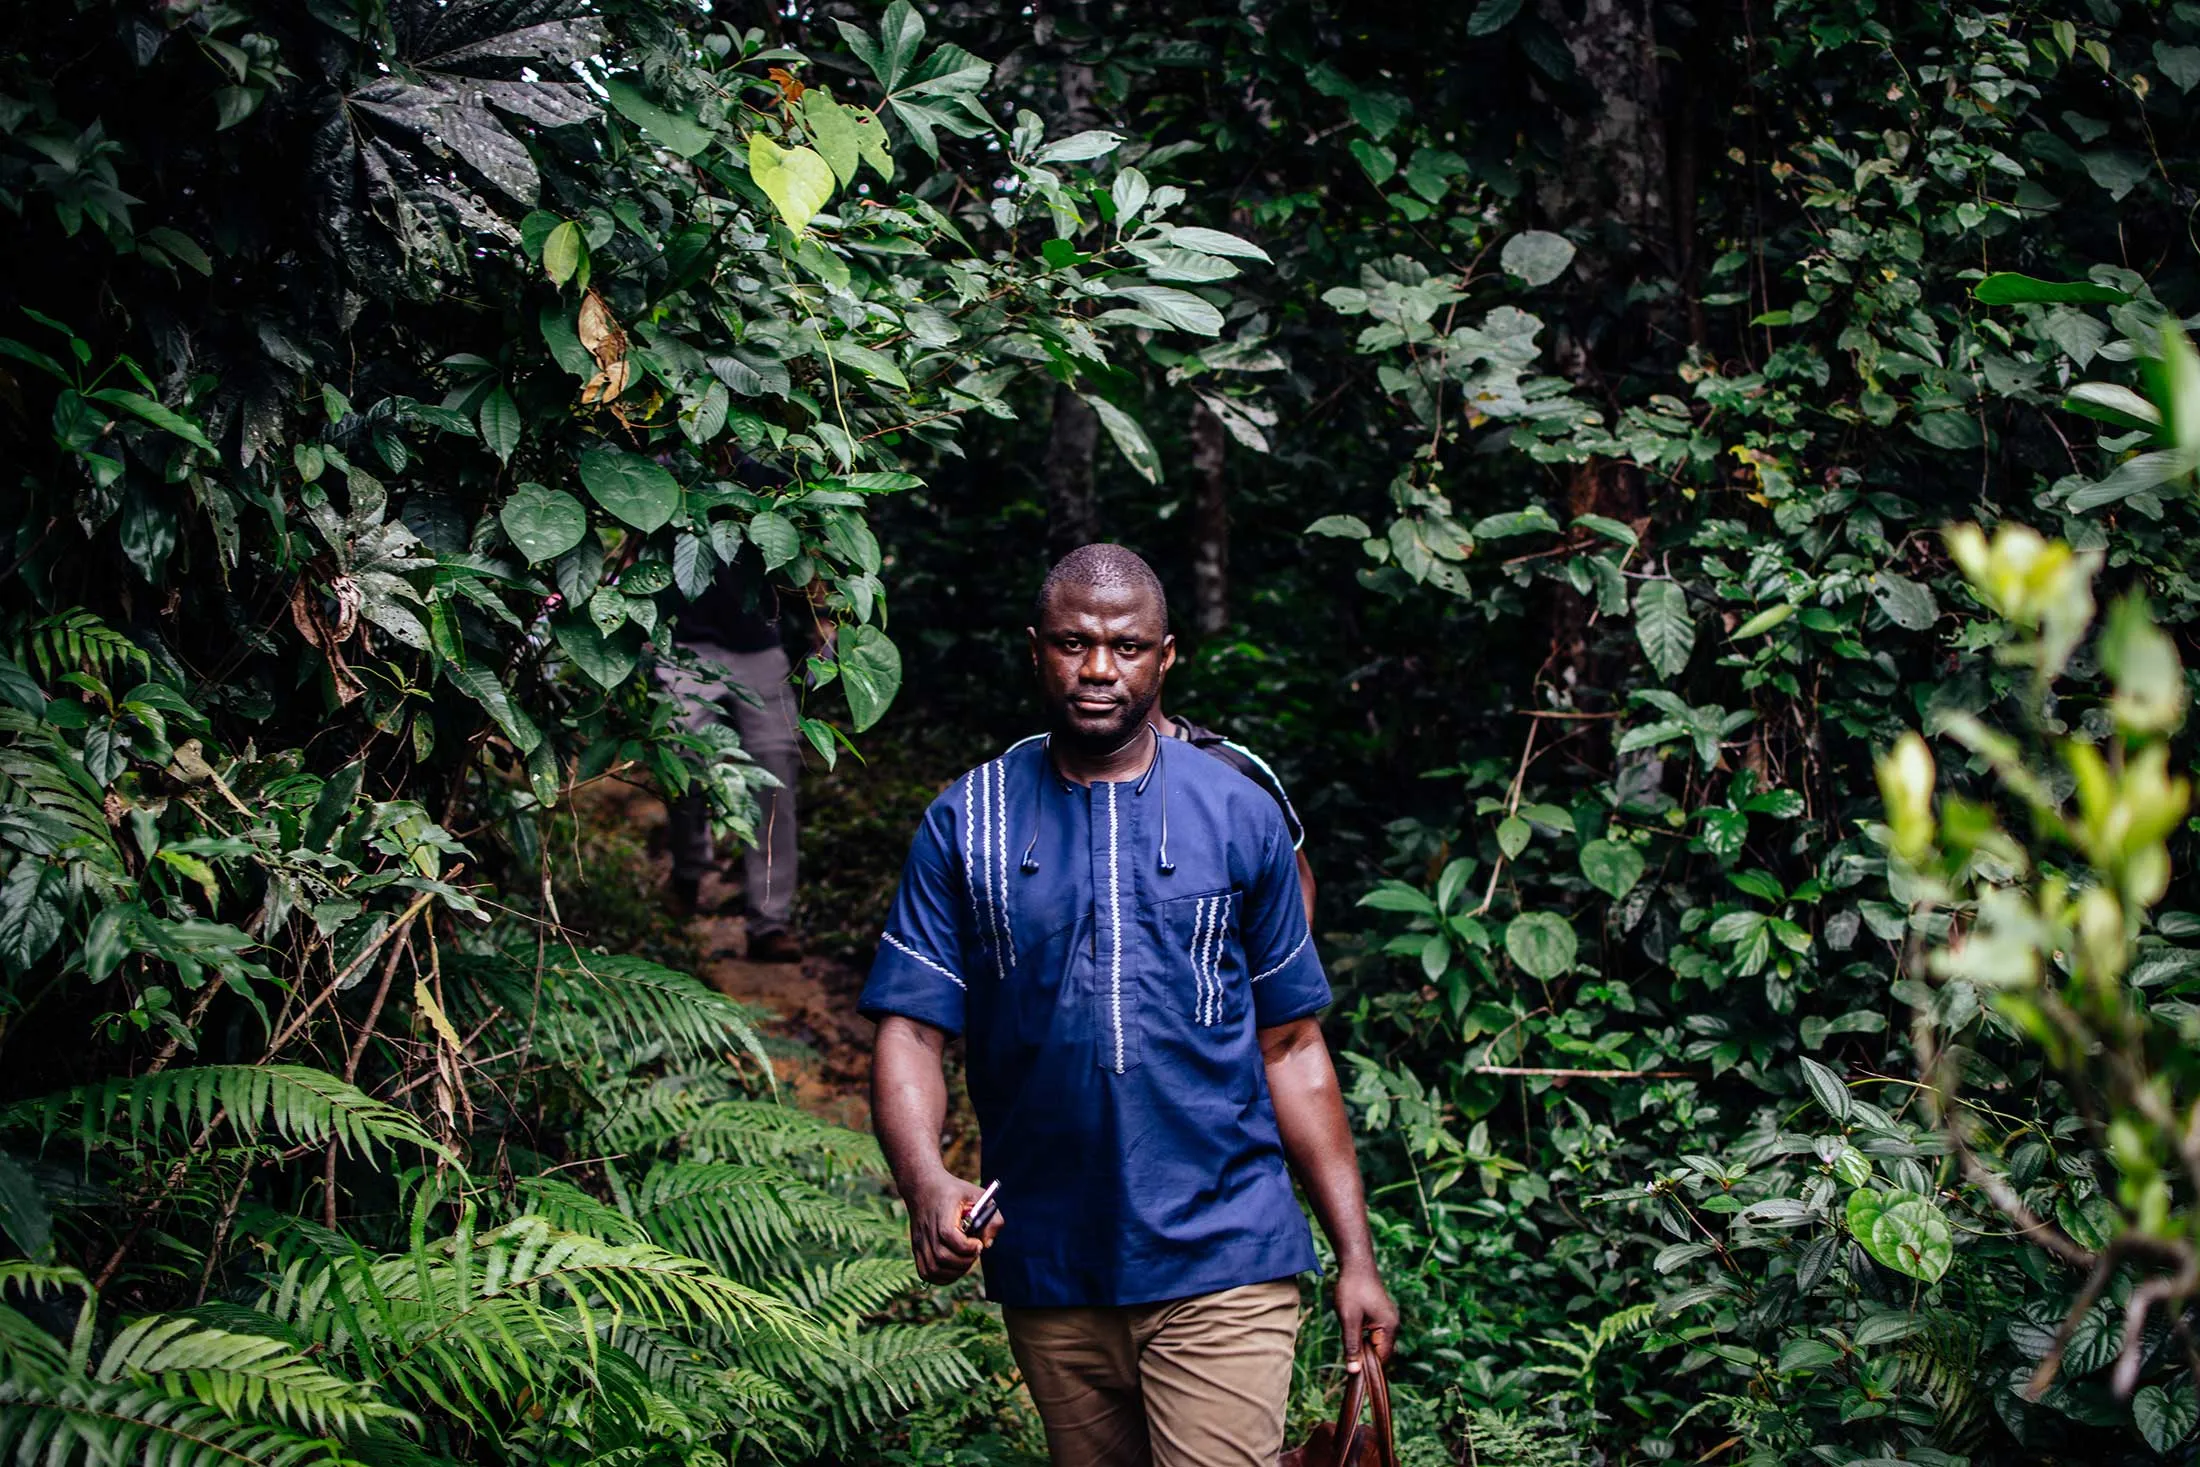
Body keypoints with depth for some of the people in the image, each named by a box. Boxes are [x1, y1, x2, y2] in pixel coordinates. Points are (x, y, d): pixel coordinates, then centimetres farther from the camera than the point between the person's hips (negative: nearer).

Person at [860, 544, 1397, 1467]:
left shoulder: (1241, 817, 5)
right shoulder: (965, 827, 4)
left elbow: (1291, 1048, 7)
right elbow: (910, 1033, -2)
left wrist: (1356, 1257, 3)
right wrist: (926, 1181, -23)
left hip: (1222, 1263, -1)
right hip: (1047, 1274, 2)